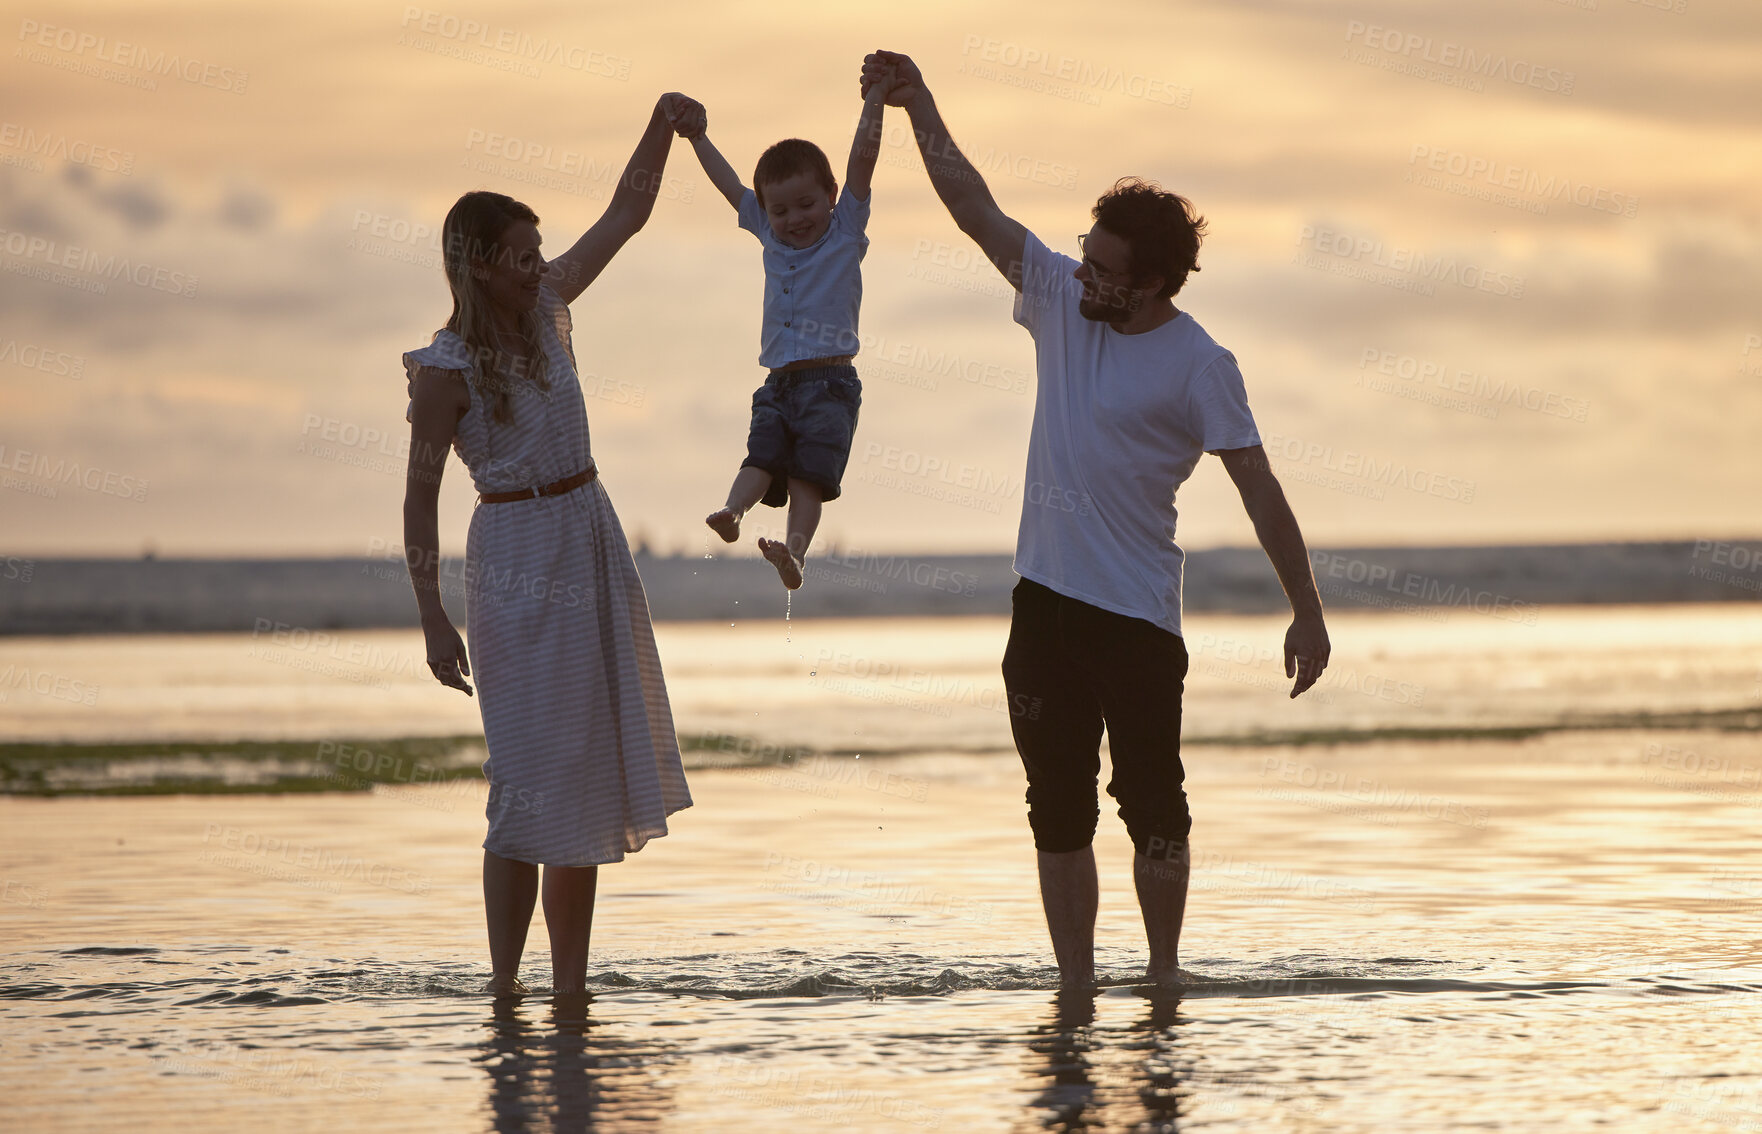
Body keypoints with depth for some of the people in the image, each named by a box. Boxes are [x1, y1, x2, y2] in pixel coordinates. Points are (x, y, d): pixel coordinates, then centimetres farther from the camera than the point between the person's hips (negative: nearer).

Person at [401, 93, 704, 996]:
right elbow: (420, 493, -14)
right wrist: (432, 618, -18)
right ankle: (503, 982, -4)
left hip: (592, 539, 7)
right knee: (533, 772, -9)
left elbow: (625, 216, 10)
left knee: (591, 765, 7)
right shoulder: (446, 368, -14)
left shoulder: (547, 305, 4)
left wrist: (663, 125, -3)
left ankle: (570, 985, 11)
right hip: (520, 556, -7)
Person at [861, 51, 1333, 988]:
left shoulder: (1198, 367, -10)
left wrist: (1307, 611, -15)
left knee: (1150, 801, -1)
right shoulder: (1061, 301, 5)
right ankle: (1075, 987, 12)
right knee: (1058, 804, 7)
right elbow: (976, 210, 8)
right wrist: (918, 104, 4)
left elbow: (1259, 488, -11)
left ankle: (1164, 978, 12)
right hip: (1044, 596, 5)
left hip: (1136, 611, -5)